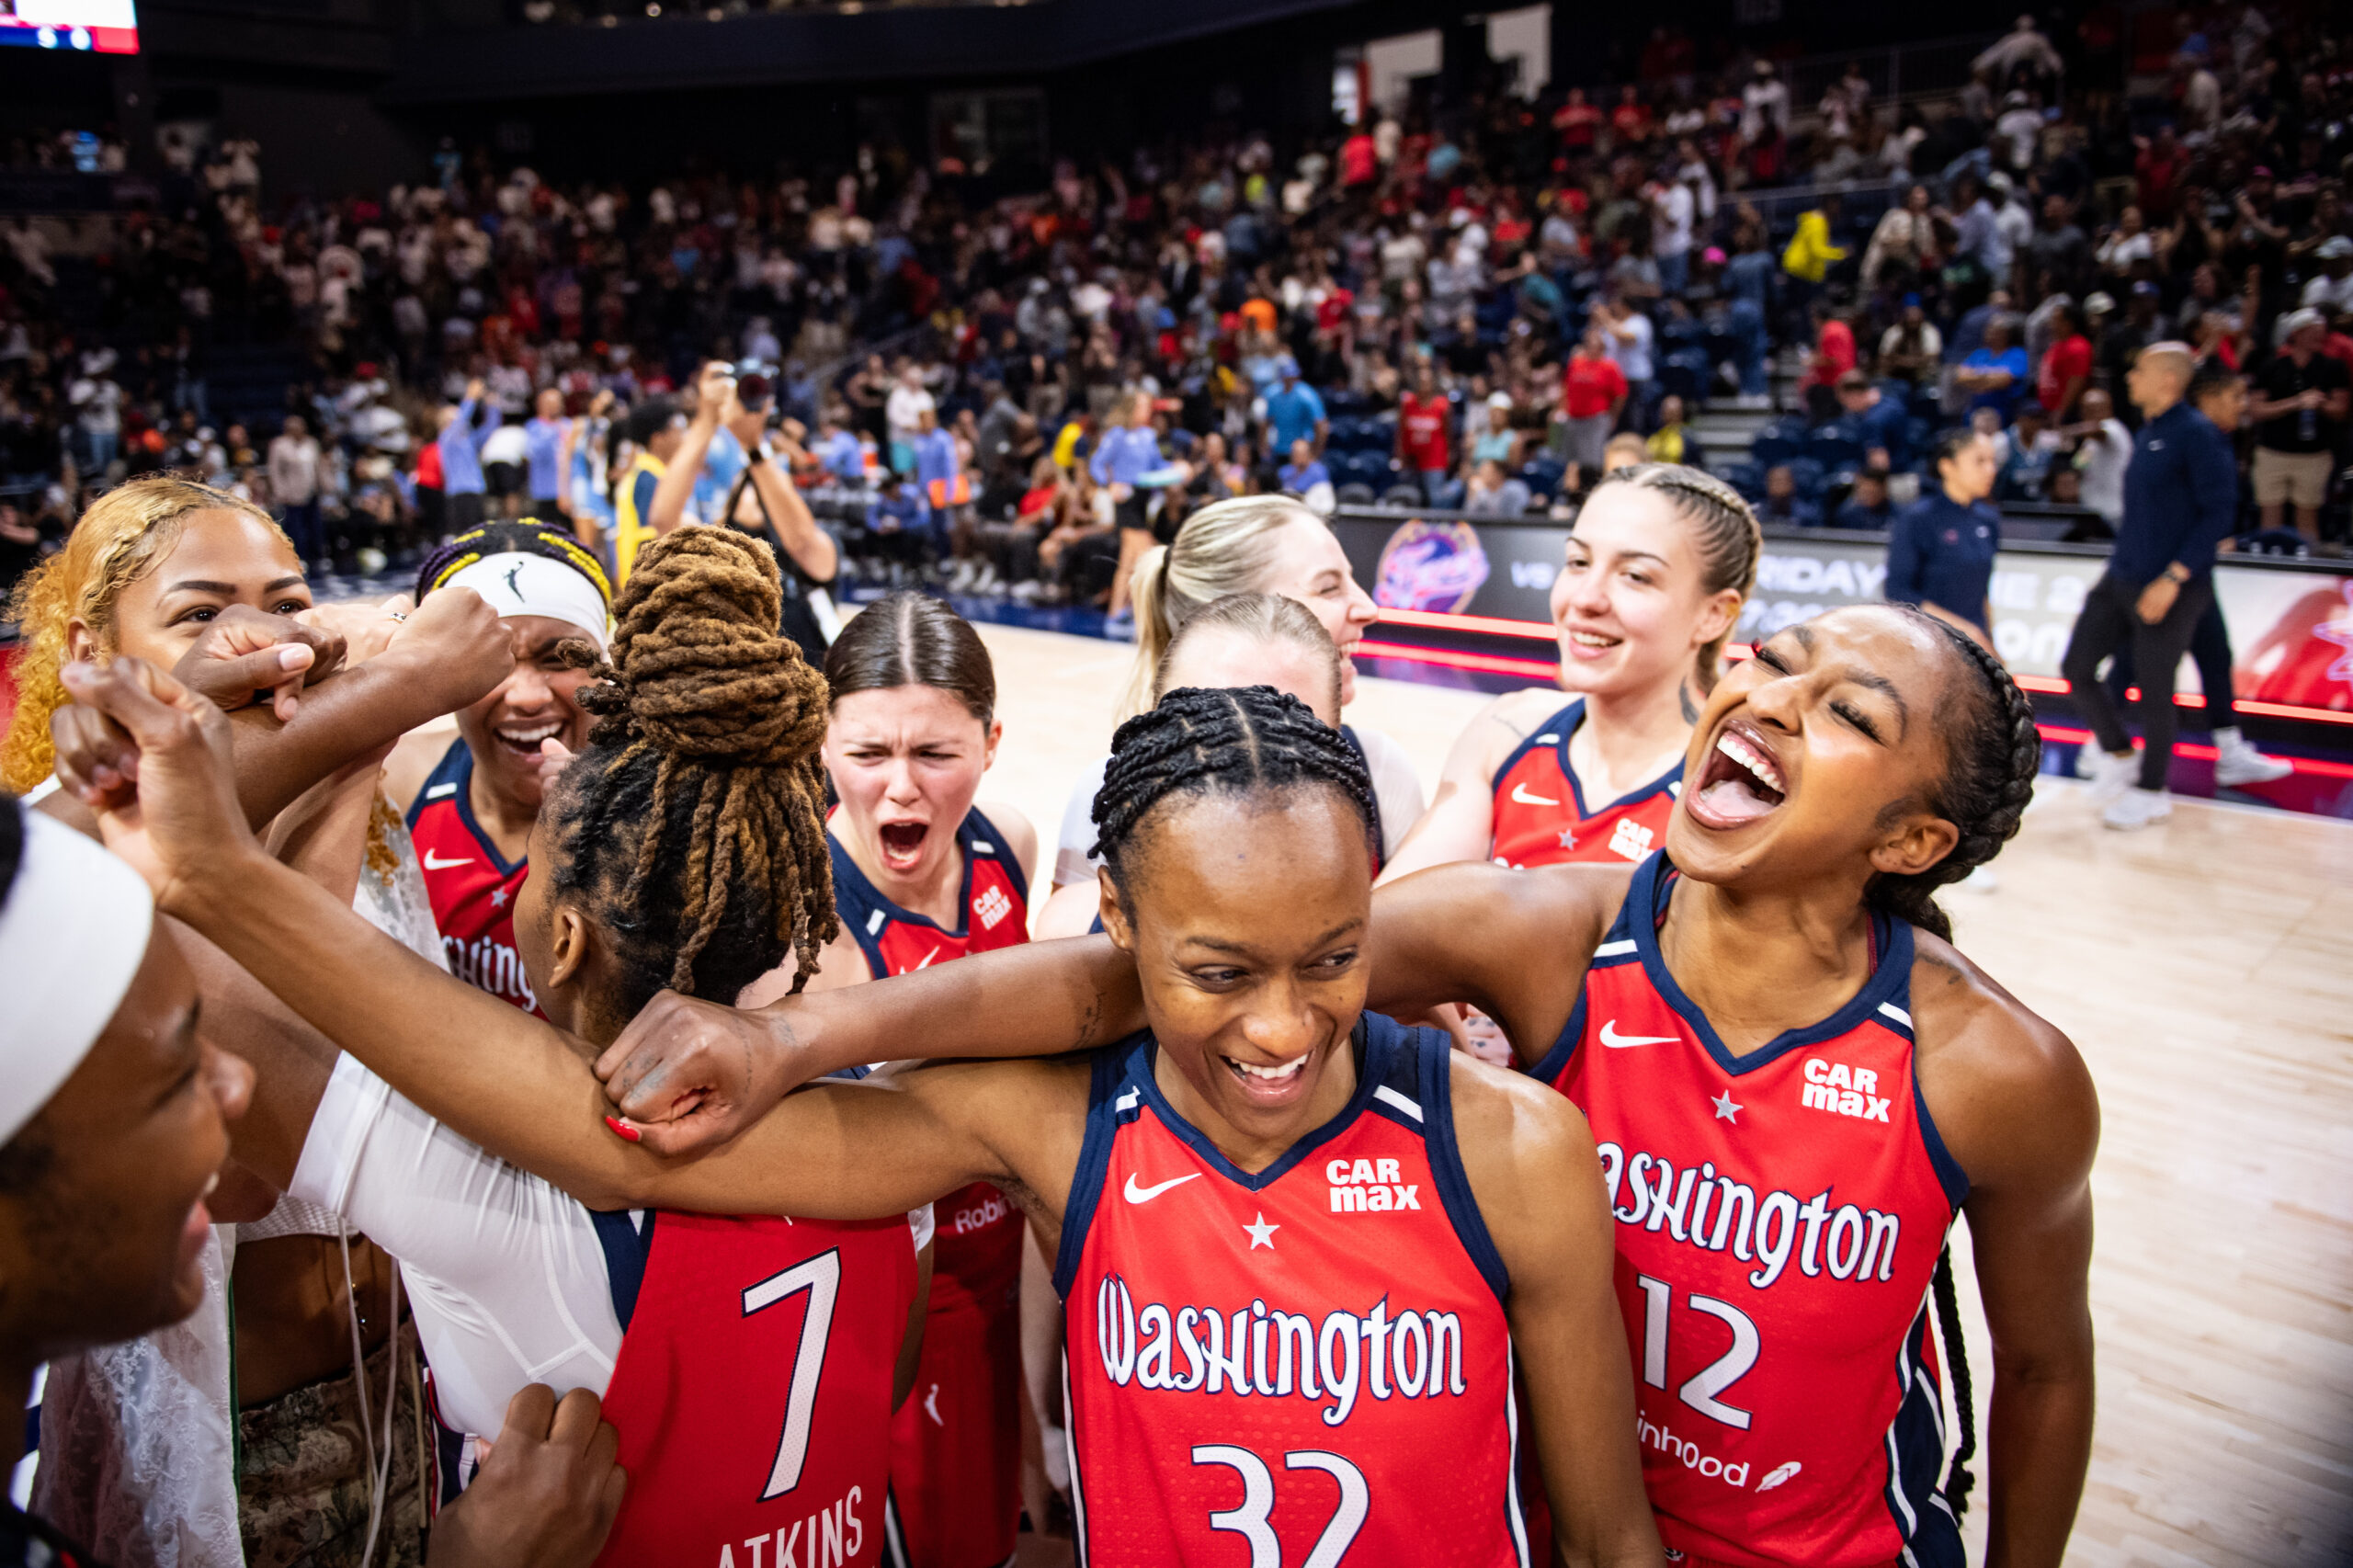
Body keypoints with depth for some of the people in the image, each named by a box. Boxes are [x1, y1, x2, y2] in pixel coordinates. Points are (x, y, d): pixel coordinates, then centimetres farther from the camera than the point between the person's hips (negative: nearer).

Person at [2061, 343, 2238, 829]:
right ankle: (2118, 754, 26)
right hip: (2121, 579, 8)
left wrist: (2174, 577, -20)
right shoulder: (2146, 433, 11)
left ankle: (2152, 791, 19)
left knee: (2155, 691, 3)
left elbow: (2219, 511, -16)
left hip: (2170, 590, -8)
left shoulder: (2198, 434, -13)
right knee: (2076, 668, 5)